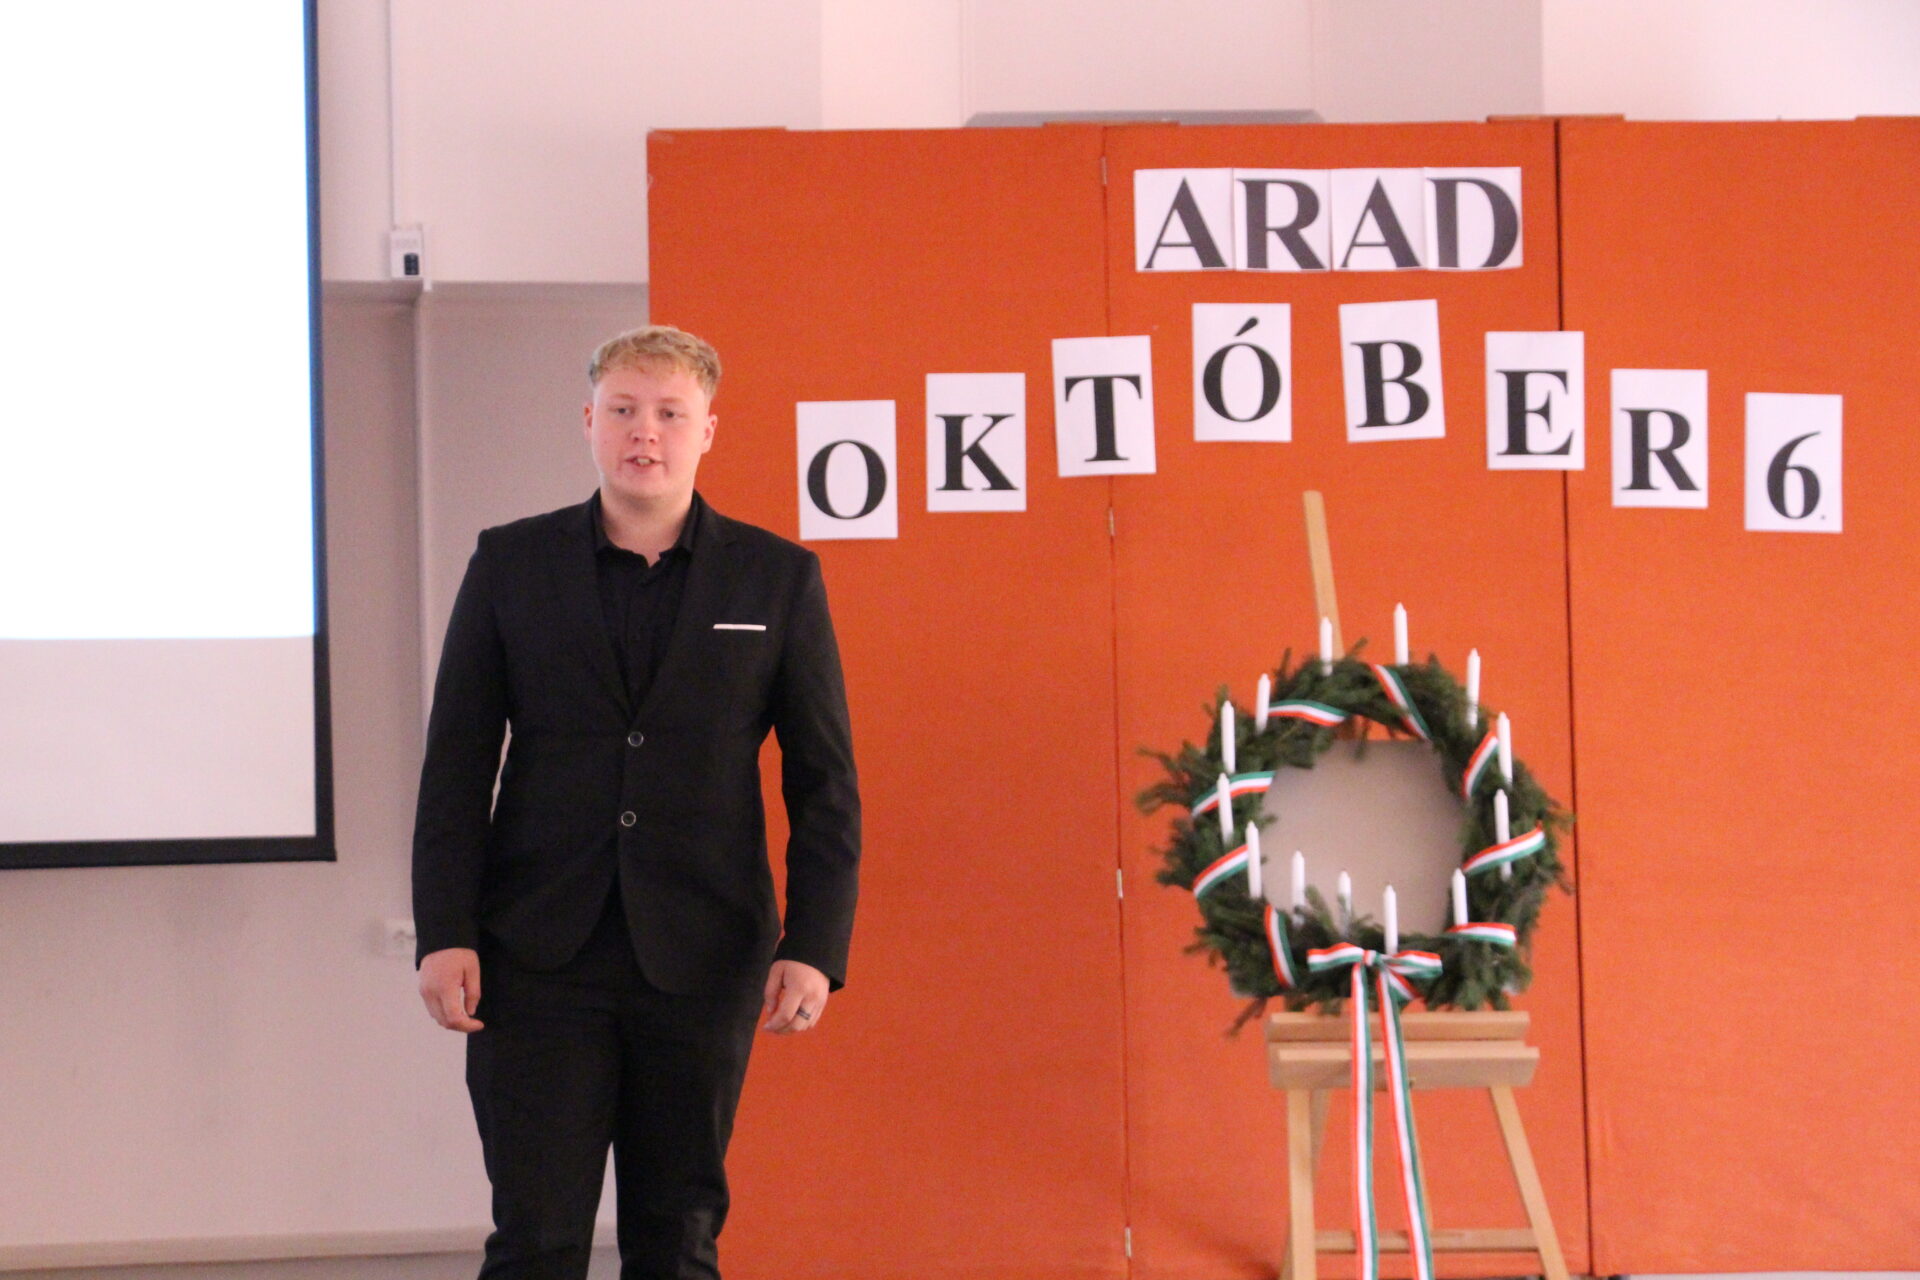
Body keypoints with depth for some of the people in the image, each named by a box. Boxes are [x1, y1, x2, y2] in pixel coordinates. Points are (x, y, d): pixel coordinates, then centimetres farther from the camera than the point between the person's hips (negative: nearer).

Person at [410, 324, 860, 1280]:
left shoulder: (777, 577, 5)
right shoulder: (510, 565, 5)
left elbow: (826, 787, 4)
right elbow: (455, 769, 5)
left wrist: (813, 948, -6)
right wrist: (445, 934, -5)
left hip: (700, 960, 1)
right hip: (540, 960, 0)